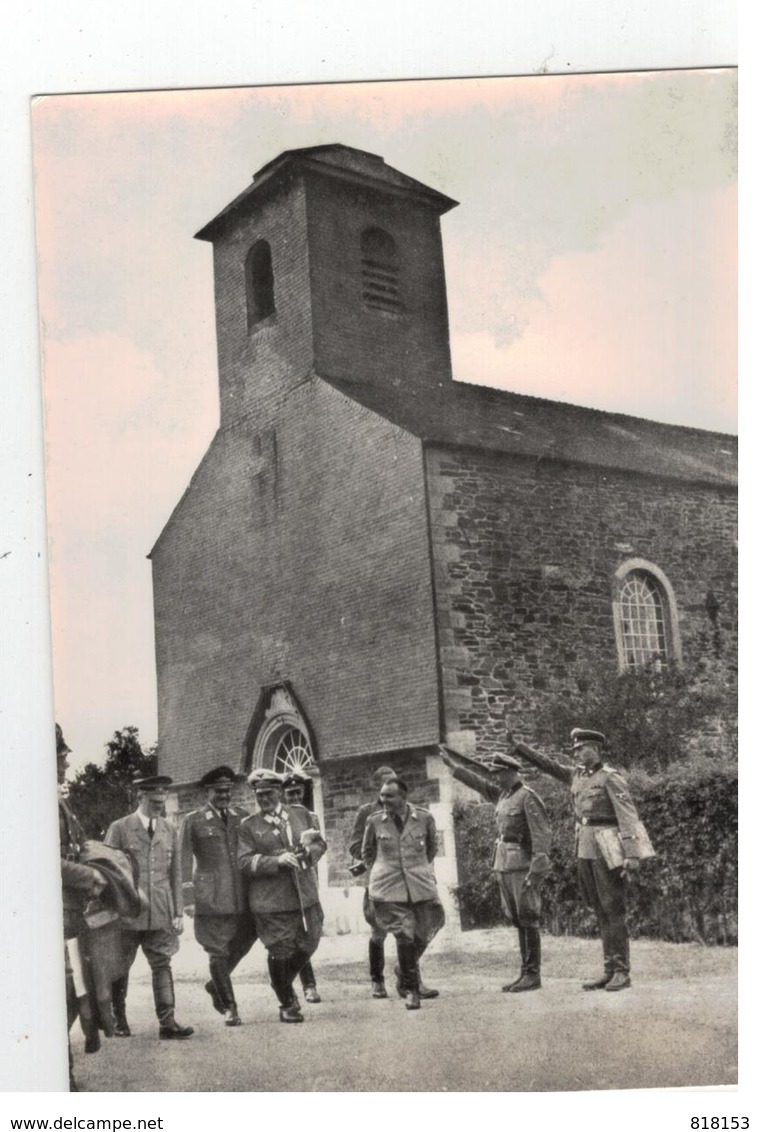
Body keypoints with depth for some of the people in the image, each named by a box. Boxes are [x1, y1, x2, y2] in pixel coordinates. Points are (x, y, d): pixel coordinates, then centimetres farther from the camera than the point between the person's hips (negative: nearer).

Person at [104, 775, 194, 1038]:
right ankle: (119, 1019, 22)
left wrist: (178, 912, 7)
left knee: (162, 965, -1)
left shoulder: (169, 830, 10)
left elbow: (175, 873, 11)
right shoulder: (119, 829, -3)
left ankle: (167, 1022, -1)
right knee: (120, 967, 8)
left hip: (160, 914, 3)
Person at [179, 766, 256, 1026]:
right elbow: (184, 861, -1)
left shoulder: (243, 817, 11)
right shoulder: (193, 821, 1)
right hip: (210, 898, -3)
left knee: (243, 942, 6)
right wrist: (187, 898, -8)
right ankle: (229, 1007, 12)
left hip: (242, 897, 4)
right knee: (218, 952, 0)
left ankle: (215, 985, 31)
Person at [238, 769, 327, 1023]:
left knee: (307, 945, 10)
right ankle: (286, 1004, 22)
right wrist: (278, 861, -21)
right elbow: (245, 861, -9)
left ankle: (284, 984, 38)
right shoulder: (248, 826, 0)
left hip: (306, 897, 4)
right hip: (271, 902, -4)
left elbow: (320, 844, 12)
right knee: (280, 952, 1)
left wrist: (309, 851, -11)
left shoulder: (301, 814, 10)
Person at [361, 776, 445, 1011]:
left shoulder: (424, 818, -2)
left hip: (420, 885, 1)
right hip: (388, 888, -1)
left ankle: (404, 971, 36)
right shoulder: (374, 821, -1)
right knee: (404, 936, -9)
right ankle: (410, 989, 6)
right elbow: (367, 852, 17)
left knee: (422, 936, 6)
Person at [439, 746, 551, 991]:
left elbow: (542, 834, -16)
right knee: (517, 920, 9)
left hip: (523, 864, -8)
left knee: (528, 918, -5)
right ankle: (525, 972, 13)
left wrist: (536, 870, -21)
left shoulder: (528, 796, -11)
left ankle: (533, 974, -1)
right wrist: (453, 765, 31)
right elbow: (479, 784, 28)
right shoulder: (503, 794, 13)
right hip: (504, 864, 8)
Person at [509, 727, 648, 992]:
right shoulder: (576, 775, 13)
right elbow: (547, 764, 24)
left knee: (613, 910, -5)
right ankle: (610, 970, 13)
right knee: (601, 912, 9)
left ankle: (622, 972, -1)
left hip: (607, 850, -7)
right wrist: (518, 747, 21)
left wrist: (632, 854, -24)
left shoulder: (610, 777, -8)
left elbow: (628, 815, -16)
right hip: (585, 850, 7)